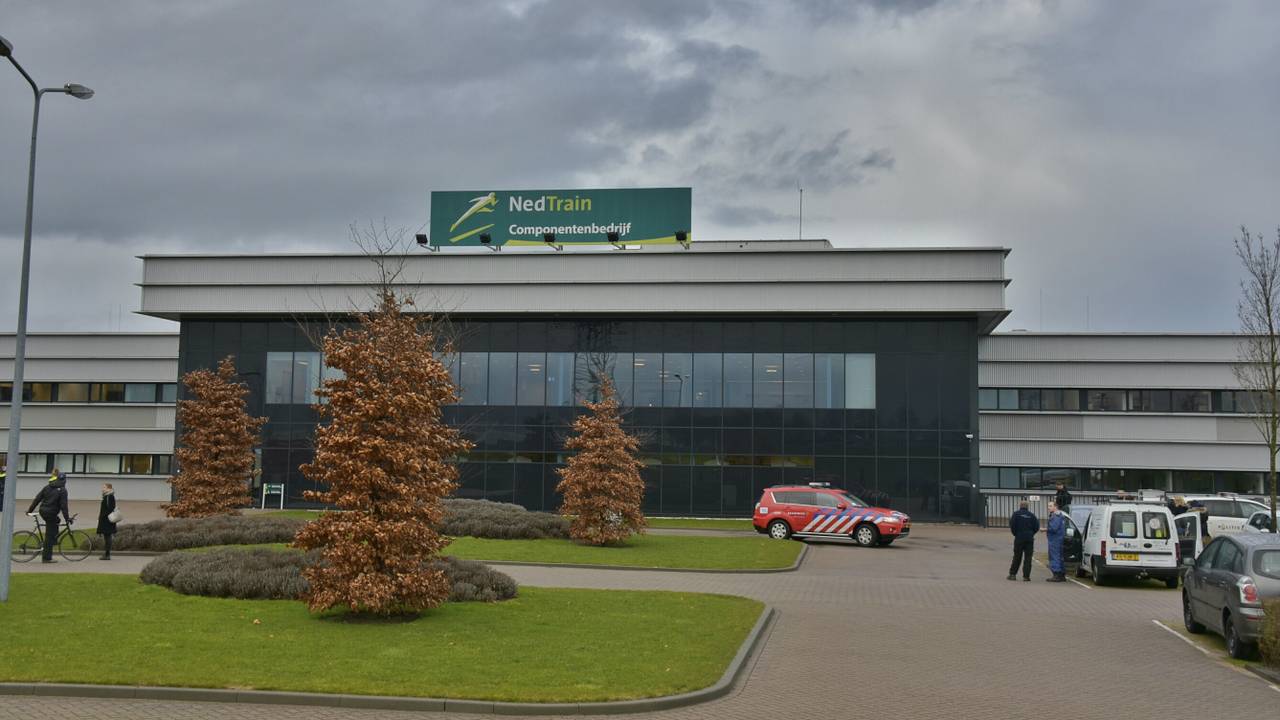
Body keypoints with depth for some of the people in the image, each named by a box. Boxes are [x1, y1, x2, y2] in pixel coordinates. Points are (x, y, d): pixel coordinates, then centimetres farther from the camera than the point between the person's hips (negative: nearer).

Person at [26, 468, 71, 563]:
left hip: (43, 511, 7)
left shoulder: (47, 487, 10)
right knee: (50, 535, 0)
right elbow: (63, 506, -12)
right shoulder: (62, 490, -7)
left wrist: (30, 510, 16)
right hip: (51, 513, -7)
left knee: (56, 521, 34)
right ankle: (47, 558, 2)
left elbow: (37, 499, 10)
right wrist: (67, 518, -9)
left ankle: (54, 541, 29)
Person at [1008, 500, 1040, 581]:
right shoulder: (1031, 515, 3)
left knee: (1017, 557, 8)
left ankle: (1012, 574, 10)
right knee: (1028, 558, 3)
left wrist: (1015, 534, 5)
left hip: (1019, 538, -1)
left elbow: (1012, 525, -10)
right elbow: (1036, 527, 1)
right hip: (1029, 539, 1)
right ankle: (1026, 576, 0)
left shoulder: (1016, 514, -3)